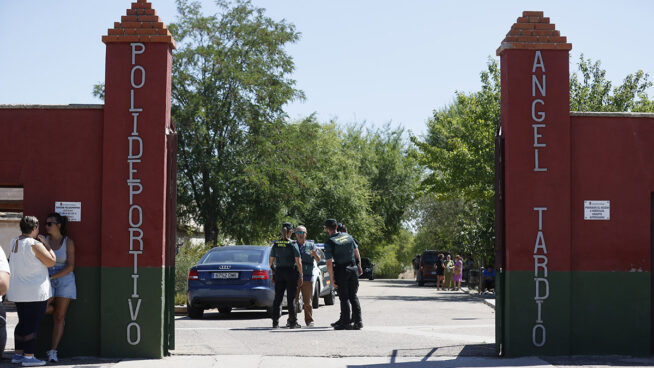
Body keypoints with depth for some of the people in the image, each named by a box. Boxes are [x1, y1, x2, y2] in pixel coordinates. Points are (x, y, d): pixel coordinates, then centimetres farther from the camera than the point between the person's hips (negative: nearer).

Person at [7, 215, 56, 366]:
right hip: (35, 292, -8)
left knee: (23, 322, 17)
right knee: (32, 324, -3)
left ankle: (17, 353, 21)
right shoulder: (35, 244, -17)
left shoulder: (14, 243, 8)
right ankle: (28, 357, -2)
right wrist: (46, 244, -1)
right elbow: (51, 261, -13)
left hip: (18, 291, 8)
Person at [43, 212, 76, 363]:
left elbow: (70, 267, -10)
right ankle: (57, 310, 12)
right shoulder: (44, 240, 4)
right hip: (47, 282, 2)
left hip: (64, 281, -2)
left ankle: (53, 351, 2)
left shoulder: (68, 242, -5)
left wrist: (52, 277, -18)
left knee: (58, 318, -2)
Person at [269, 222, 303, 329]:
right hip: (291, 272, -3)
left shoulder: (275, 244, 4)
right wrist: (301, 276, -5)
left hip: (279, 272, 4)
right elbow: (298, 262, -11)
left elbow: (271, 261, 7)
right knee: (291, 298, 1)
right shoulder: (293, 244, -8)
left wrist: (273, 274, 15)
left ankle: (275, 322, 6)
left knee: (277, 297, 7)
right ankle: (293, 322, 4)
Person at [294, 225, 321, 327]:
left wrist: (314, 254, -18)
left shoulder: (311, 245, 9)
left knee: (307, 300, -1)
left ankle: (309, 320, 6)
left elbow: (318, 260, 4)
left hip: (308, 276, 0)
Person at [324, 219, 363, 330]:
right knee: (353, 296, 12)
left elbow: (329, 263, -14)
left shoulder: (329, 242, -10)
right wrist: (359, 266, 25)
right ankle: (358, 321, 10)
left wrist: (332, 279, -9)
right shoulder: (348, 236, 5)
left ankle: (346, 322, 4)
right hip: (354, 269, 5)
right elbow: (357, 253, 13)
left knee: (344, 298, 4)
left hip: (341, 271, -4)